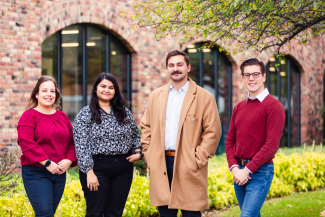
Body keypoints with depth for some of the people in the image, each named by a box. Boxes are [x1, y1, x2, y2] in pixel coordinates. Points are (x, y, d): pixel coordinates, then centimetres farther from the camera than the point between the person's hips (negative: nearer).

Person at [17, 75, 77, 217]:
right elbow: (26, 143, -16)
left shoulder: (62, 117, 13)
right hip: (36, 173, -6)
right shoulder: (29, 116, -5)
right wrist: (47, 163, -19)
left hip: (59, 173, 6)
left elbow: (72, 141, 13)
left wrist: (69, 160, -5)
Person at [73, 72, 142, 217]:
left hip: (123, 169, 4)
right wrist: (89, 172, -14)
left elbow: (136, 135, 22)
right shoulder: (85, 114, -3)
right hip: (97, 168, -4)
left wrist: (137, 152, 2)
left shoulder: (125, 113, 11)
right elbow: (81, 146, -8)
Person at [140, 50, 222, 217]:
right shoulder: (156, 96, 13)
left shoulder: (204, 98, 0)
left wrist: (198, 159, -10)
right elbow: (146, 127, 17)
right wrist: (148, 154, 6)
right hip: (161, 165, 4)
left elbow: (213, 132, -4)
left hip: (188, 166, -4)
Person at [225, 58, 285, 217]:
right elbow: (230, 141, 13)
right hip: (239, 173, 7)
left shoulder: (274, 106, -8)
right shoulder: (239, 108, 13)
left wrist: (247, 170, -16)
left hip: (260, 172, -7)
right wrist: (234, 168, -4)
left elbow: (271, 145, -14)